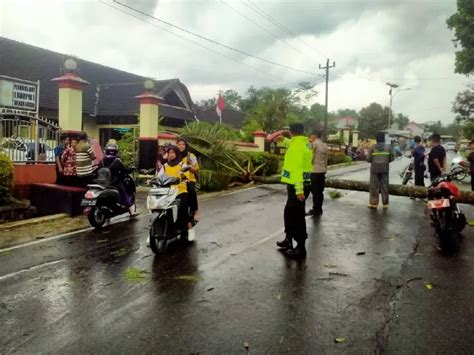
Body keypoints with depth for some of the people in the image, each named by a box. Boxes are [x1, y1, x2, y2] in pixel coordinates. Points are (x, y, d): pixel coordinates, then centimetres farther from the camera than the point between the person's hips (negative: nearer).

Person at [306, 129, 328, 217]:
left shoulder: (314, 144, -8)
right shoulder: (325, 145, 13)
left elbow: (311, 158, -13)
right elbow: (326, 160, 15)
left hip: (315, 171, -7)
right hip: (322, 171, 7)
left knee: (315, 191, -2)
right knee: (320, 191, 11)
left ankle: (315, 210, 2)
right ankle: (319, 209, 17)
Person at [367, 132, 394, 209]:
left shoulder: (372, 147, -3)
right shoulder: (388, 147, 2)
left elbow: (368, 159, -7)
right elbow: (391, 158, 2)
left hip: (375, 168, -1)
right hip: (385, 168, 2)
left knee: (374, 186, 5)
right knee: (384, 186, 8)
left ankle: (373, 203, 6)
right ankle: (385, 203, 12)